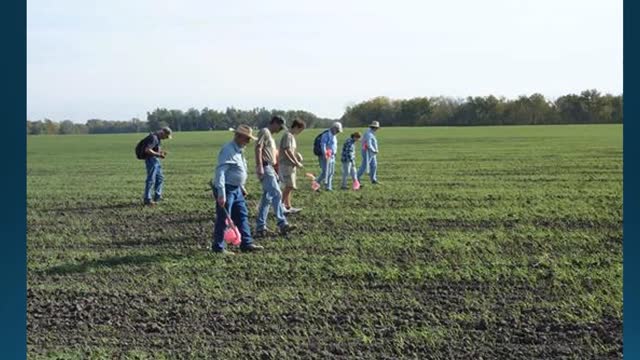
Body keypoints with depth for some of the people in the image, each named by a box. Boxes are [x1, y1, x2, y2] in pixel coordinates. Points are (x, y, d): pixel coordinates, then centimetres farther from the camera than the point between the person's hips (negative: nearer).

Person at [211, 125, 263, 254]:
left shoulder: (239, 150, 12)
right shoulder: (228, 150, -19)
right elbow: (220, 172, -26)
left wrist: (242, 187, 24)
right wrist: (221, 194, -31)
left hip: (236, 189, 10)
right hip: (226, 189, -10)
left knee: (242, 216, 12)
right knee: (223, 219, -2)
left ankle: (246, 243, 19)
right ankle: (218, 247, 7)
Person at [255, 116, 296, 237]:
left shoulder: (270, 135, 23)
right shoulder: (264, 132, -7)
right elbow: (258, 148, -17)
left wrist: (274, 172, 21)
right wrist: (259, 167, -24)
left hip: (270, 169, 10)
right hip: (265, 168, -10)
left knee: (267, 198, 8)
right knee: (277, 194, -13)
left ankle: (260, 227, 10)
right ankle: (282, 224, -13)